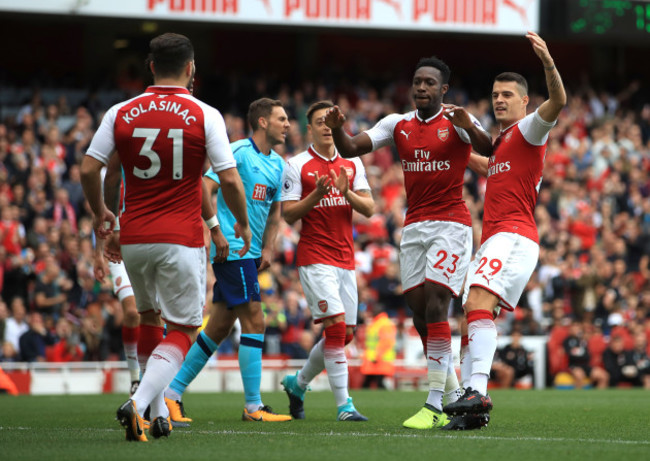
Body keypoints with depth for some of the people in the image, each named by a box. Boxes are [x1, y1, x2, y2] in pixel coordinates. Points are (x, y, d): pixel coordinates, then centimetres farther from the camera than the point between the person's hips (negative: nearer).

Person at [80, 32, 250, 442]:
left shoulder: (121, 113, 2)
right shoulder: (205, 115, -6)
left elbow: (89, 169, 1)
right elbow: (229, 180, -8)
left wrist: (100, 214, 19)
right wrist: (243, 224, 9)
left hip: (132, 238, 4)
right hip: (181, 240, -4)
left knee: (149, 318, 24)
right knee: (183, 331, 4)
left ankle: (160, 413, 24)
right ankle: (139, 404, -18)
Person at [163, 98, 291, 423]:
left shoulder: (277, 164, 16)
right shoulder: (239, 152, -10)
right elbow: (205, 189, -15)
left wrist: (268, 249, 10)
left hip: (250, 253, 9)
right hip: (232, 250, -9)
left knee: (220, 328, 9)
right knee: (254, 321, -10)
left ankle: (173, 393, 15)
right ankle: (253, 406, -6)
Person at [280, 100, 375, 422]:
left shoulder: (352, 164, 11)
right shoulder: (297, 166, -2)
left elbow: (369, 209, 5)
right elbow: (288, 214, -4)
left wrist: (346, 192, -14)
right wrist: (317, 194, -18)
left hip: (346, 260, 6)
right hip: (315, 258, -6)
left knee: (345, 334, 7)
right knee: (336, 326, -17)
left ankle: (298, 383, 29)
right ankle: (344, 405, -15)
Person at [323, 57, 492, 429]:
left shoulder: (457, 121, -5)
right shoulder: (398, 124, 9)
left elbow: (488, 149, -21)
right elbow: (351, 148, 3)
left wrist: (469, 127, -42)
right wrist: (337, 130, -19)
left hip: (451, 224, -6)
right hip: (414, 226, 6)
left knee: (435, 304, -16)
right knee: (420, 312, 3)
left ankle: (435, 407, -16)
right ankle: (455, 398, 15)